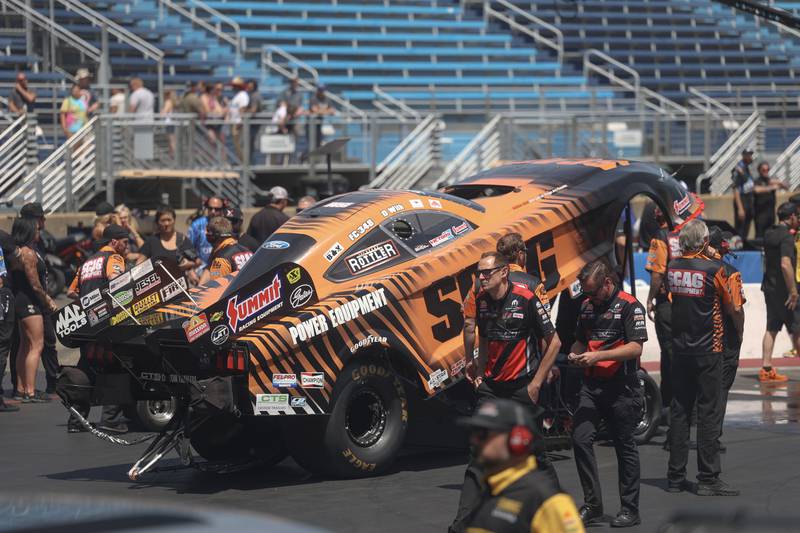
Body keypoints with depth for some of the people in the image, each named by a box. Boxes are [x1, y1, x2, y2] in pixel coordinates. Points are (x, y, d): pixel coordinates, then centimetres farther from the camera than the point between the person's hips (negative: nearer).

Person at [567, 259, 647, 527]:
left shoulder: (630, 306, -8)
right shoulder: (587, 306, 14)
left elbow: (636, 347, -16)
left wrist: (598, 355, -22)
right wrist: (575, 354, 4)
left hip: (621, 388, -6)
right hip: (591, 385, 6)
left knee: (625, 447, 3)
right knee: (580, 438, -7)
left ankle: (630, 509, 12)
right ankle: (592, 504, 2)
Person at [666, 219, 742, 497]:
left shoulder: (672, 268, 3)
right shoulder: (714, 269, -11)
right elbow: (733, 308, -2)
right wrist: (740, 331, 17)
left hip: (679, 349, 5)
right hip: (708, 350, -5)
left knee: (679, 411, 9)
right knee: (709, 412, -2)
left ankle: (675, 477, 13)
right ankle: (708, 479, -3)